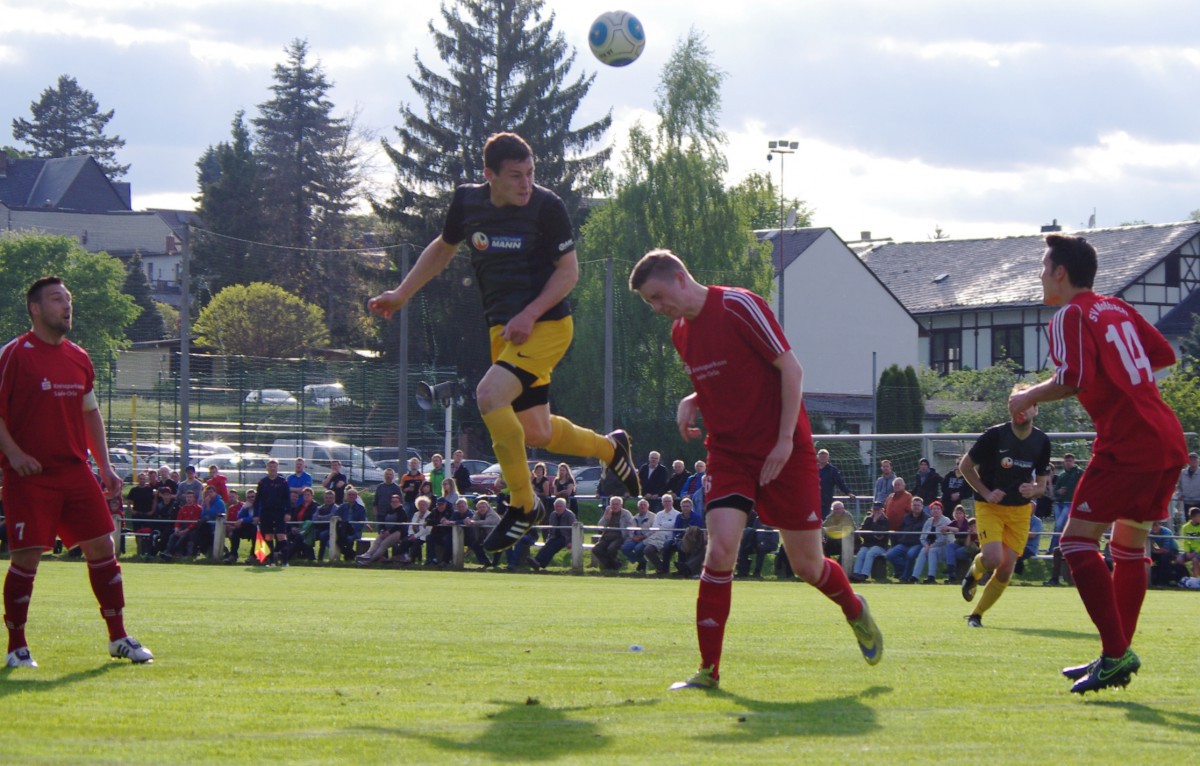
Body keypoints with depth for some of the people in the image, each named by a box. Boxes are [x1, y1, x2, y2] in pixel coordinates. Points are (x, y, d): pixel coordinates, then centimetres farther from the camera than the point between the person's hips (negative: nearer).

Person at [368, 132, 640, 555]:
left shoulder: (547, 207, -13)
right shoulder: (468, 202, 1)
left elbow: (568, 270, -7)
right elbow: (443, 248, 21)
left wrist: (530, 314, -18)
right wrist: (401, 294, 17)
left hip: (546, 326, -6)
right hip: (502, 329, 6)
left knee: (490, 394, -26)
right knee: (536, 433, 11)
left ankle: (523, 504, -11)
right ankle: (610, 448, 42)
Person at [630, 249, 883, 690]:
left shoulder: (738, 306, -14)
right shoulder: (680, 333, 9)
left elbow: (790, 368, -13)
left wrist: (786, 440, -17)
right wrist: (691, 402, 1)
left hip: (782, 451, -5)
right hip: (728, 451, 5)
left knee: (806, 565, 4)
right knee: (720, 550, -16)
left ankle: (855, 611, 37)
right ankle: (708, 669, -11)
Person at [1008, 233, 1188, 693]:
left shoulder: (1071, 317, -6)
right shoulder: (1117, 309, 18)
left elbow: (1074, 379, -19)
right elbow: (1164, 356, 24)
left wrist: (1028, 397, -5)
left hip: (1127, 444, -9)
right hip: (1169, 440, 9)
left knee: (1077, 540, -8)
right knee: (1129, 544, 17)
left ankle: (1117, 652, -16)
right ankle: (1119, 655, 19)